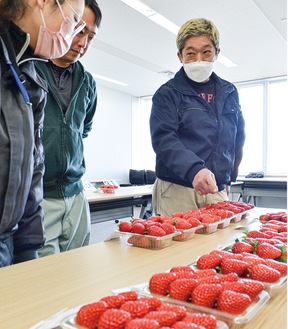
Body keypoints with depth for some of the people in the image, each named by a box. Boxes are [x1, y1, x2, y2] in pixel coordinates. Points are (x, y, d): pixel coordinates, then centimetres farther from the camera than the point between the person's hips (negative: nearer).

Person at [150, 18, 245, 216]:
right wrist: (194, 170, -31)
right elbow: (163, 139, -15)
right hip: (177, 191, -4)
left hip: (217, 191, 4)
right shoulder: (167, 94, -2)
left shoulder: (229, 93, 13)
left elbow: (238, 139, 22)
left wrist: (229, 177, 17)